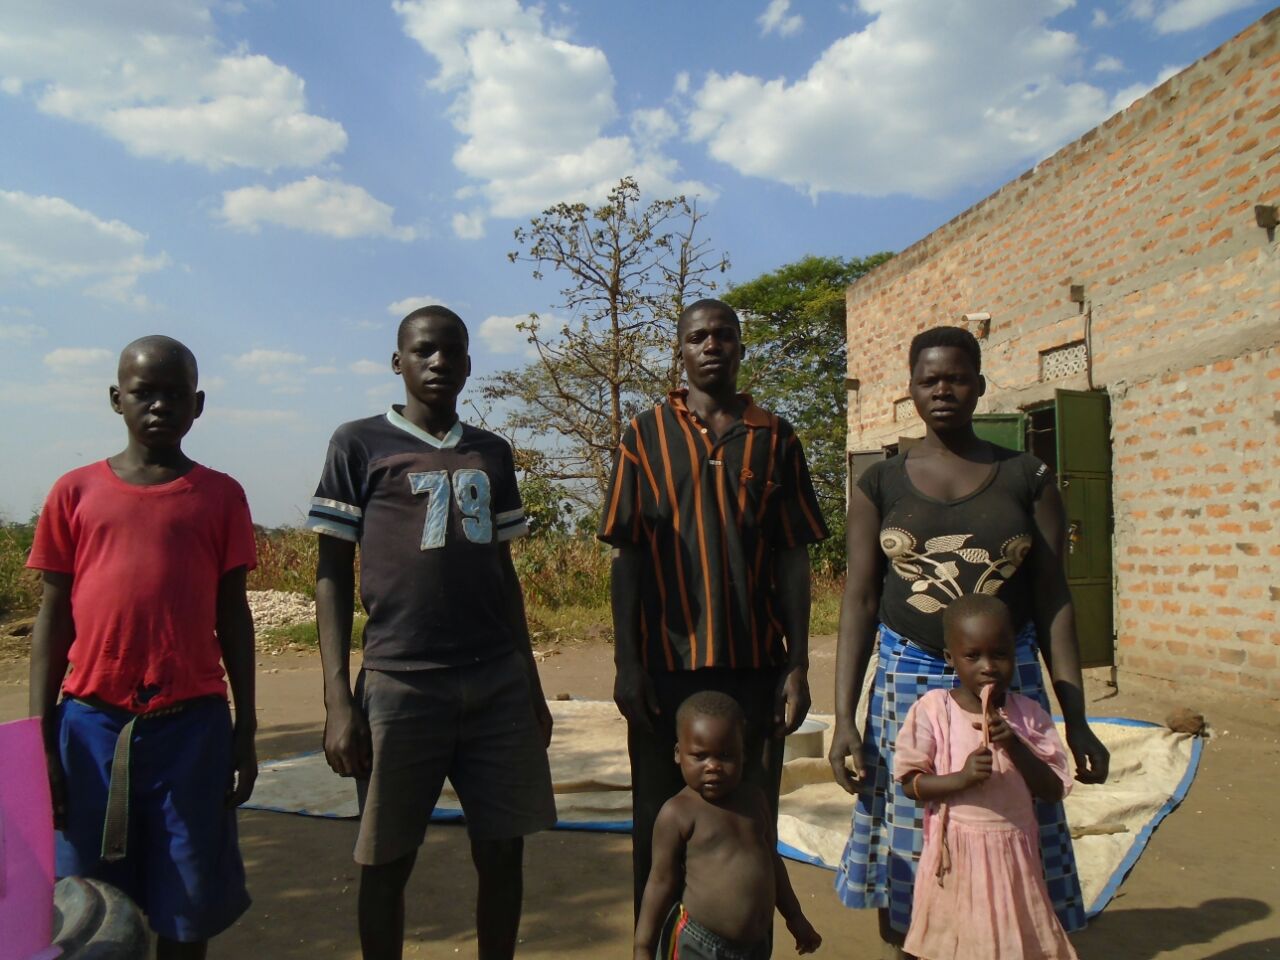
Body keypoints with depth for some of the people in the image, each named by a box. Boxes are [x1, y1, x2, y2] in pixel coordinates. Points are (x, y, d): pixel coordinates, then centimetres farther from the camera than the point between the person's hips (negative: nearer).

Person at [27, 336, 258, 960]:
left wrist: (245, 734, 5)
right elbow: (52, 620, 6)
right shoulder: (76, 492, 5)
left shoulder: (220, 496, 4)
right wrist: (40, 742, 1)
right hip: (92, 726, 1)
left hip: (193, 727, 0)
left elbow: (233, 618, 6)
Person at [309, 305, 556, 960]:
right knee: (386, 861, 6)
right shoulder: (360, 444, 3)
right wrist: (338, 702, -6)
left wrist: (532, 686, 17)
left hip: (499, 684, 4)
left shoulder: (492, 453, 14)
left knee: (503, 853, 7)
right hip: (401, 684, -3)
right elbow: (333, 573, 1)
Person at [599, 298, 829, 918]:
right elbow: (627, 556, 2)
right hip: (666, 665, -1)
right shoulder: (647, 436, 4)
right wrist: (626, 663, -3)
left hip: (756, 666, 1)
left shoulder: (773, 438, 7)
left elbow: (792, 558, 6)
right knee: (662, 822, 9)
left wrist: (798, 665, 2)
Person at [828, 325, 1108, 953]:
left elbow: (1053, 601, 3)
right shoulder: (880, 486, 2)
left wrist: (1076, 722, 1)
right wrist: (844, 720, -5)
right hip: (907, 688, 0)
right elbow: (858, 602, 0)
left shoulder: (1028, 479, 3)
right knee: (904, 858, 8)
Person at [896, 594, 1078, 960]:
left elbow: (1055, 789, -2)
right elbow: (910, 782, -7)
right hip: (956, 856, -2)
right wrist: (961, 778, -23)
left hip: (1014, 854, 2)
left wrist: (1015, 747, -17)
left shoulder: (1029, 715, 0)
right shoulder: (933, 710, -8)